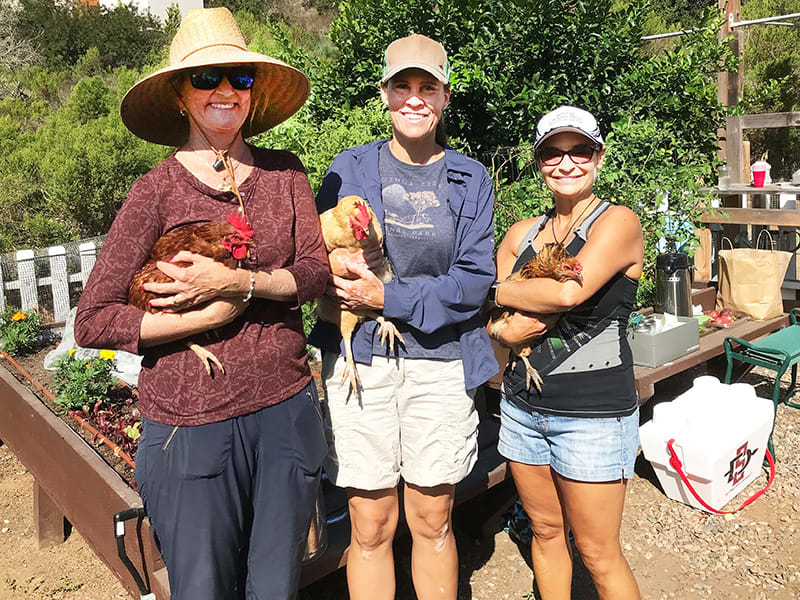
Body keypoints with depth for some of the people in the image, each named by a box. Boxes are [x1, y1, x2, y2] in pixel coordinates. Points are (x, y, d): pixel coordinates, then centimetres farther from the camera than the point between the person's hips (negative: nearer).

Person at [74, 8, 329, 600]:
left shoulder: (284, 173, 5)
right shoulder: (158, 190, -5)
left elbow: (316, 271, -3)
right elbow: (92, 321, -7)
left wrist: (237, 281, -17)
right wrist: (206, 317, -15)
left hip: (287, 410, 3)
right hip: (192, 422, -3)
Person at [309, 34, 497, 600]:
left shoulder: (470, 180, 6)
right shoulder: (349, 168, 7)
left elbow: (474, 281, -4)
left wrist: (386, 296, -13)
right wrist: (335, 262, -12)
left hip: (440, 362, 0)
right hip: (359, 360, 0)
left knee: (433, 522, 12)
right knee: (370, 527, 7)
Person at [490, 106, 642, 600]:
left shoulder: (618, 222, -7)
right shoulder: (522, 233, 7)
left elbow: (570, 290, -25)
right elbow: (500, 329, 0)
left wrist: (501, 291, -8)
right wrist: (546, 300, -16)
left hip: (593, 414, -5)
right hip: (523, 406, 5)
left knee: (598, 554, 7)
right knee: (545, 531, 19)